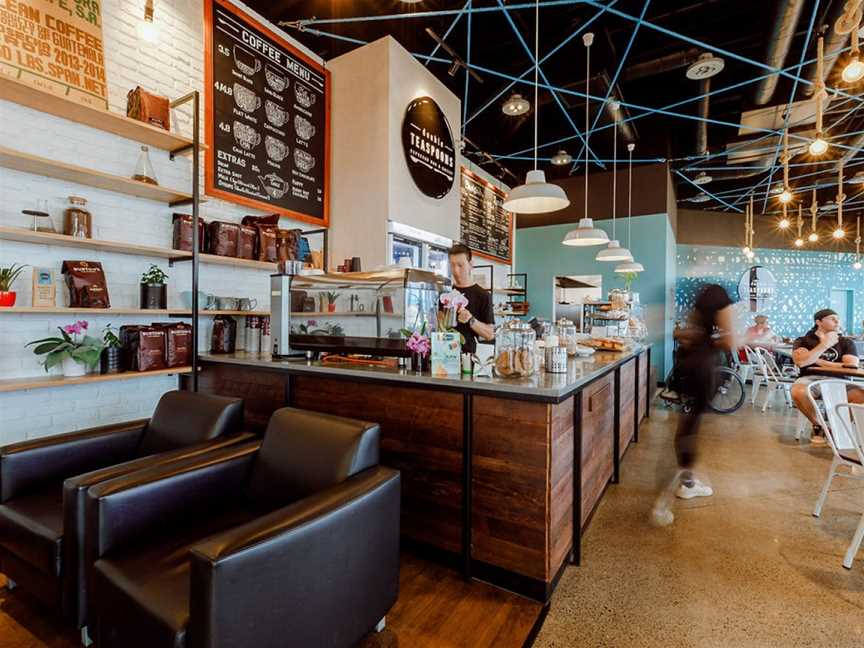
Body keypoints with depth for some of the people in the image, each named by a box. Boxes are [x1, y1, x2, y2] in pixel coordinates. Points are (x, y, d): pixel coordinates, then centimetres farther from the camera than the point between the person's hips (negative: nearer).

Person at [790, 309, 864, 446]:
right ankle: (817, 425, -7)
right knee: (797, 392, -37)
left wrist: (819, 362, -2)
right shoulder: (803, 341, 8)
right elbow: (800, 362, -12)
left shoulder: (846, 342, 16)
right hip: (810, 379, -2)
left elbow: (852, 367, 1)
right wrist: (825, 344, -7)